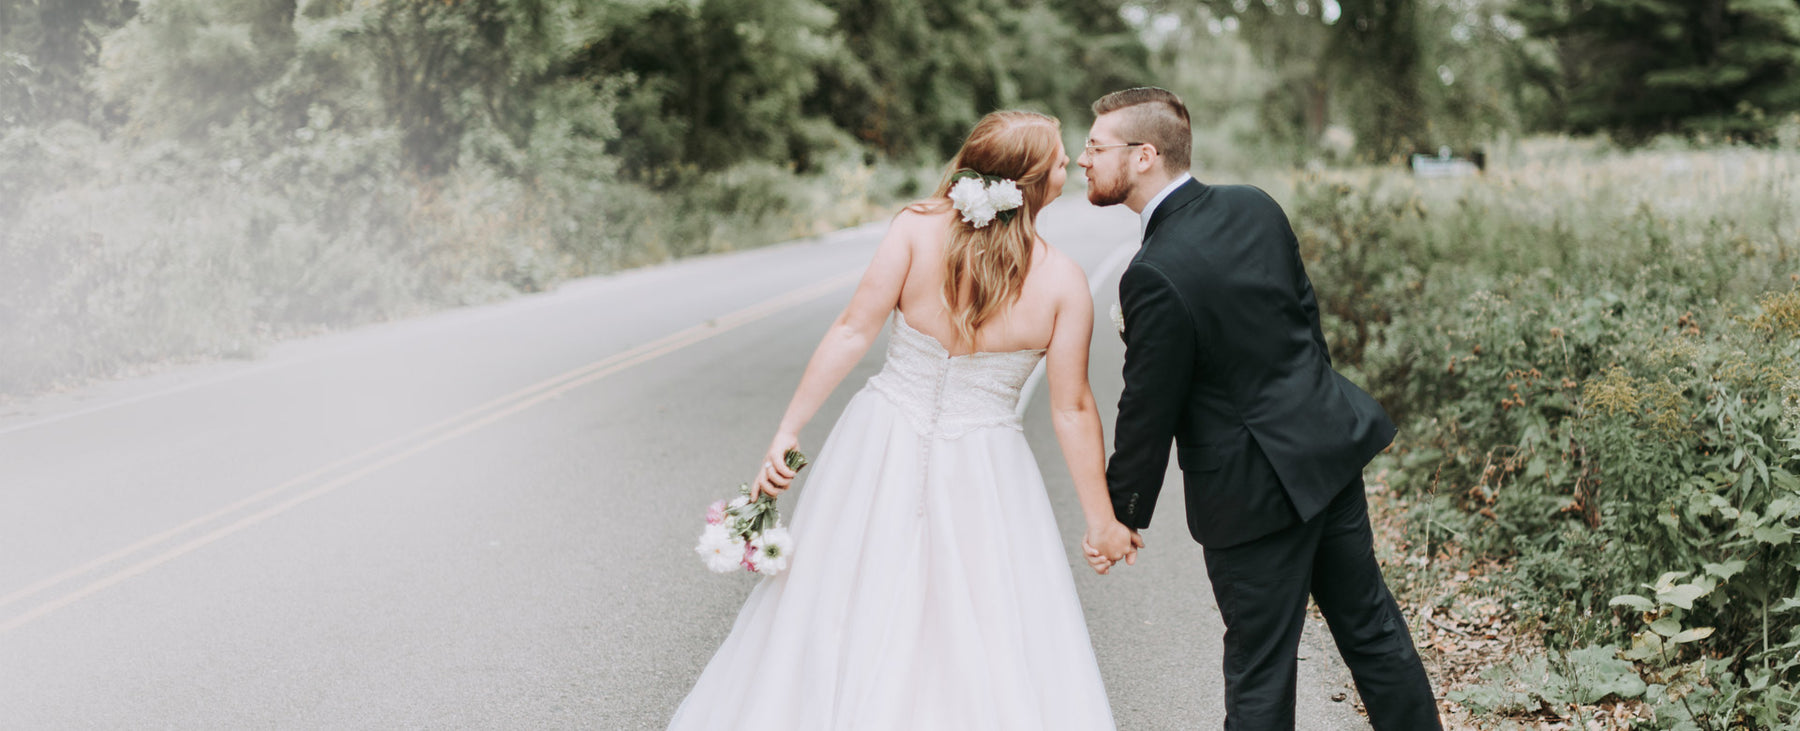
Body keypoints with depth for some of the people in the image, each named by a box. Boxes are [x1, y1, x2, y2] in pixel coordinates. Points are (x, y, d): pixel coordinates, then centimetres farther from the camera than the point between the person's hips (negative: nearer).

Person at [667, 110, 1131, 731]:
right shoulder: (1063, 281, -11)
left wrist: (788, 431, -5)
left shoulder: (918, 226, -9)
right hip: (980, 480, -2)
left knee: (843, 621, 16)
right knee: (989, 654, 11)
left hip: (881, 447, 2)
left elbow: (852, 332, -11)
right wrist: (1102, 520, 3)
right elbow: (1072, 410, -7)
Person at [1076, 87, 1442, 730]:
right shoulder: (1255, 206, -2)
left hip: (1255, 489, -7)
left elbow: (1148, 413, -16)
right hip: (1329, 444, 8)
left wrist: (1122, 518, -3)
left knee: (1260, 666, 7)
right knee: (1369, 621, 21)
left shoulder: (1156, 277, -24)